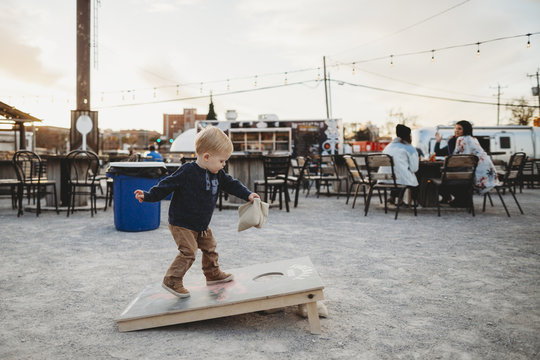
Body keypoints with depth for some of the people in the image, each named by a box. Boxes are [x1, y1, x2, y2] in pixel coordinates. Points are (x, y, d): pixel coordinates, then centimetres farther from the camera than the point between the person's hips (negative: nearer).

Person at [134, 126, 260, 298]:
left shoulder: (217, 174, -1)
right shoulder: (187, 172, -23)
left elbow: (231, 184, 11)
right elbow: (167, 185, -17)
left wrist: (248, 195, 2)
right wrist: (148, 196, -20)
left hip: (201, 225, 8)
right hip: (181, 223, -8)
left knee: (209, 246, 18)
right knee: (188, 251, -13)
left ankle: (213, 274, 37)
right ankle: (172, 280, 0)